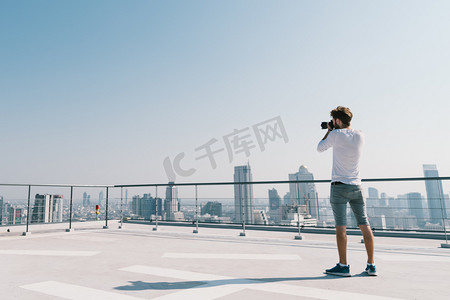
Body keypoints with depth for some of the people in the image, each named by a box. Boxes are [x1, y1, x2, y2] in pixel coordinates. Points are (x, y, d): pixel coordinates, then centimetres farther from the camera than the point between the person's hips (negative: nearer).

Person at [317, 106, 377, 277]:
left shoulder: (336, 134, -8)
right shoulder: (360, 136, 6)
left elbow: (320, 148, 5)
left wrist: (329, 131, 16)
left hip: (339, 186, -5)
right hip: (356, 186, 5)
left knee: (341, 226, -3)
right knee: (364, 224, 8)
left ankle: (343, 266, 1)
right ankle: (371, 265, 14)